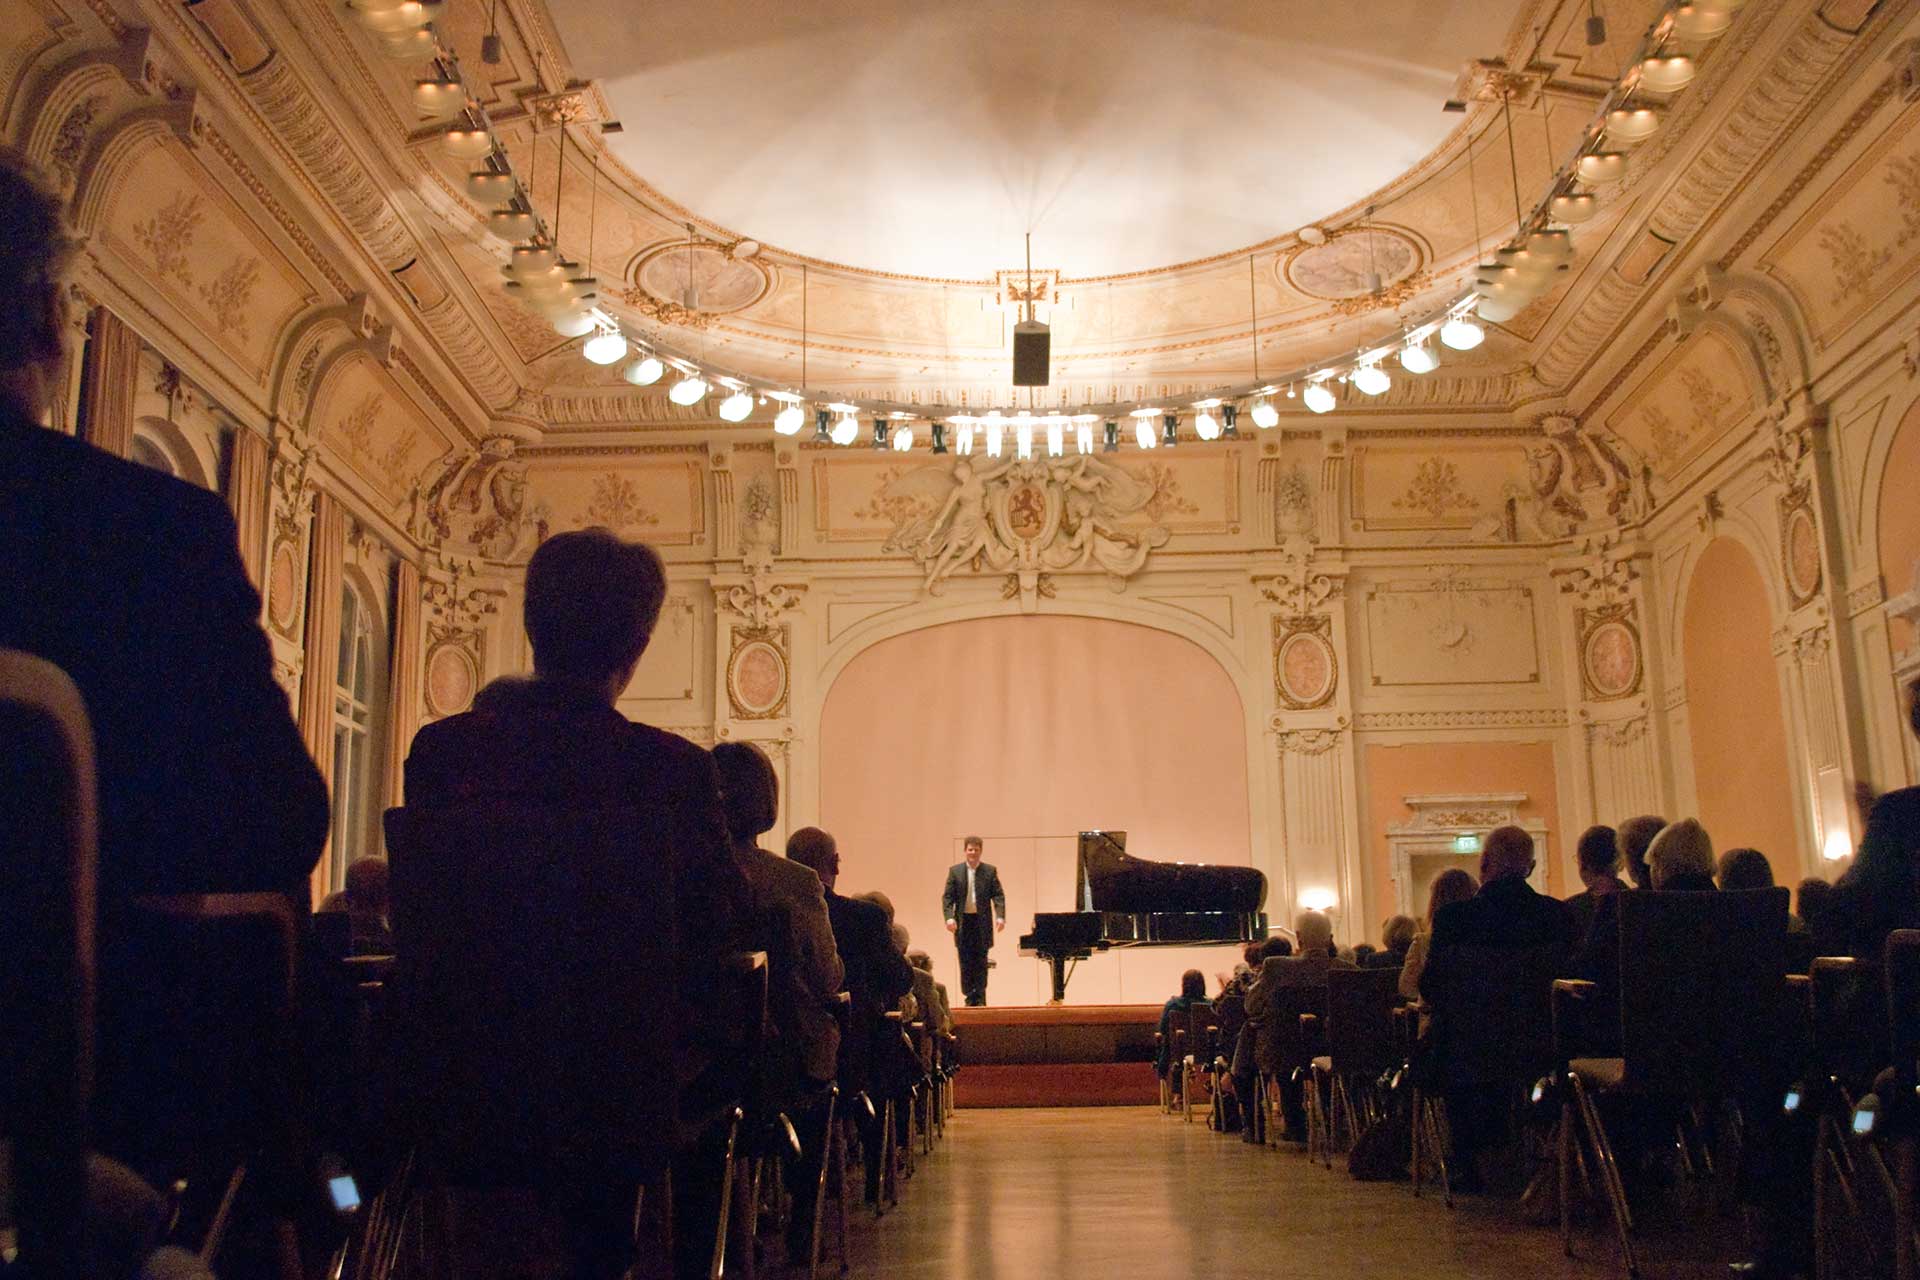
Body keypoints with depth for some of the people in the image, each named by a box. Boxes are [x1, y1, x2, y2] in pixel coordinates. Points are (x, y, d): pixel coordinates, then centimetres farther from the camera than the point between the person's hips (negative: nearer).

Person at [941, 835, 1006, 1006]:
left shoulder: (990, 871, 3)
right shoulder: (955, 870, 3)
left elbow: (998, 896, -1)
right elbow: (947, 896, 0)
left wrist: (1000, 916, -16)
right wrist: (949, 917, -15)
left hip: (982, 923, 0)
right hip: (963, 922, 0)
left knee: (981, 962, 2)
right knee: (966, 963, 3)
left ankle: (980, 998, 8)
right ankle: (969, 997, 11)